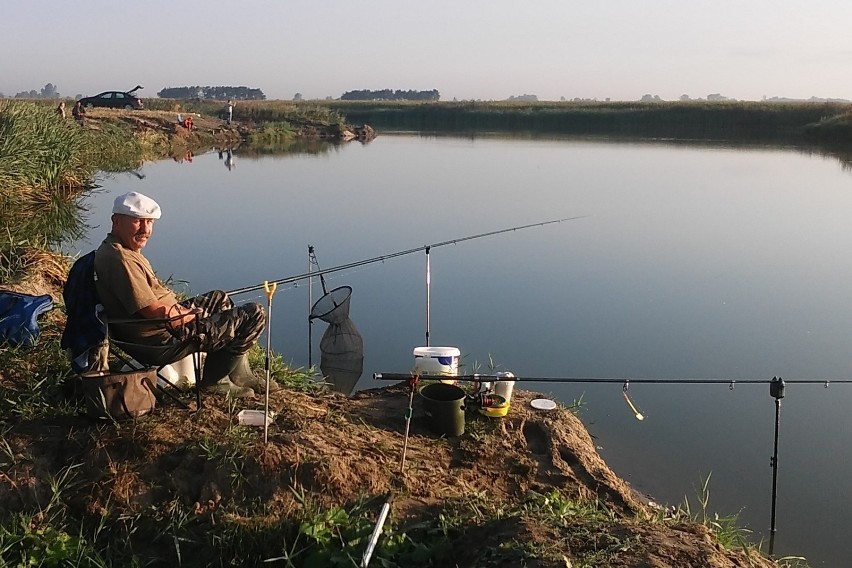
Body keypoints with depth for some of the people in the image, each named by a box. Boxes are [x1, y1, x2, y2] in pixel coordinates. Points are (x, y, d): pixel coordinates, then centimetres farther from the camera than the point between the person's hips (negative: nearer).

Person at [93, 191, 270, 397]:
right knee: (254, 316, -8)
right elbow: (156, 312, -27)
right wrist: (194, 316, -10)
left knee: (219, 298, 31)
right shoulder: (121, 259, -26)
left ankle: (239, 373, 32)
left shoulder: (113, 249, 9)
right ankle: (213, 380, 8)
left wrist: (185, 311, 6)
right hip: (167, 337, -11)